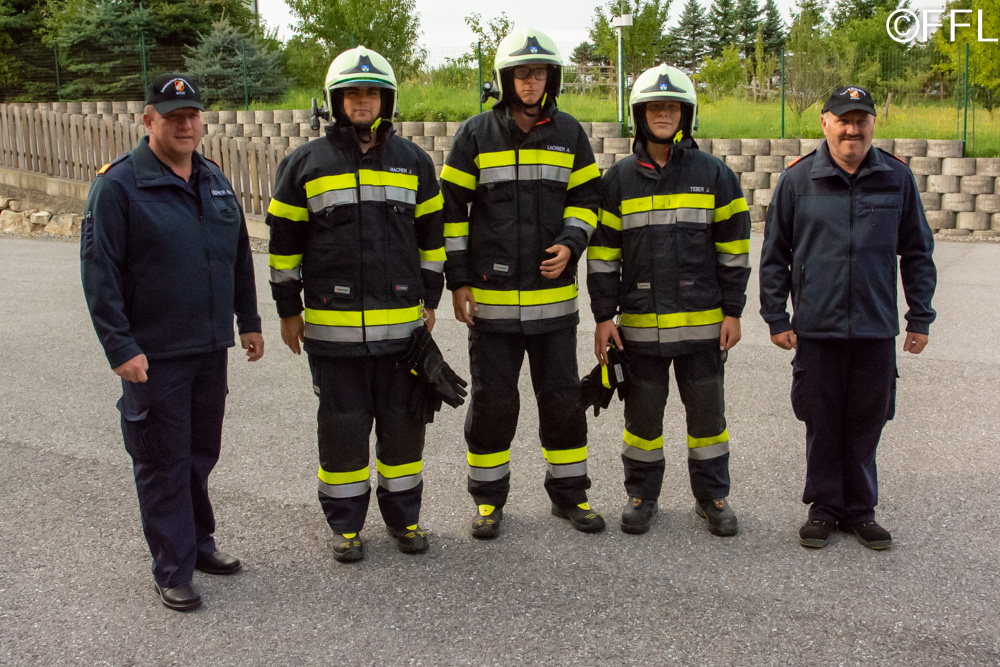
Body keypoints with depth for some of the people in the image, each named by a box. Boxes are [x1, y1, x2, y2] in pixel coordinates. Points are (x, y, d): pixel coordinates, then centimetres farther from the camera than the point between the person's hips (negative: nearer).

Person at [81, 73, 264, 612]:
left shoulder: (214, 181, 11)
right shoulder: (118, 185, -9)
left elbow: (239, 257, 20)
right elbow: (99, 272, -13)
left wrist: (248, 320, 18)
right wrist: (120, 346, -17)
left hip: (210, 348, 6)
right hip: (153, 355, -6)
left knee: (201, 453, 17)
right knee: (163, 463, 2)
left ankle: (197, 541, 33)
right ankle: (172, 571, 13)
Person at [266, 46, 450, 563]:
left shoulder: (413, 162, 8)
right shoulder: (305, 164, 2)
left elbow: (431, 235, 13)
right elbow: (284, 240, 5)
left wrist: (430, 300, 10)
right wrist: (288, 310, 5)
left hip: (402, 322, 2)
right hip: (332, 326, -2)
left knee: (403, 423, 10)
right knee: (342, 426, 6)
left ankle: (404, 516, 26)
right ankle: (345, 524, 21)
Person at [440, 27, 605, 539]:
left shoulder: (568, 134, 6)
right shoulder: (476, 134, -1)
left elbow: (586, 198, 12)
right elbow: (451, 209, 1)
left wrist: (570, 244, -8)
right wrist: (458, 279, -4)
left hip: (554, 295, 2)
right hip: (490, 296, -2)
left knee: (562, 397, 10)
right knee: (492, 400, 6)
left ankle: (568, 493, 25)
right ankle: (488, 497, 22)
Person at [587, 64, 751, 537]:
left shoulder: (714, 174, 3)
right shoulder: (619, 179, 5)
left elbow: (733, 248, 4)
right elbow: (603, 252, 4)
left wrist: (732, 311, 0)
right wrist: (603, 316, -1)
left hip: (702, 321, 0)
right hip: (639, 322, 1)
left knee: (707, 411, 8)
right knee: (642, 411, 9)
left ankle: (712, 497, 24)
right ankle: (641, 495, 25)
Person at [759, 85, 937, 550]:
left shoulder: (896, 178, 4)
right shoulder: (798, 179, 1)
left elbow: (917, 252, 11)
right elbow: (774, 254, 5)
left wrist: (920, 317, 8)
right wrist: (776, 317, 1)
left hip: (876, 328, 1)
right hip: (816, 328, -1)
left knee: (865, 424, 9)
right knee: (821, 423, 7)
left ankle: (860, 510, 23)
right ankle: (824, 508, 22)